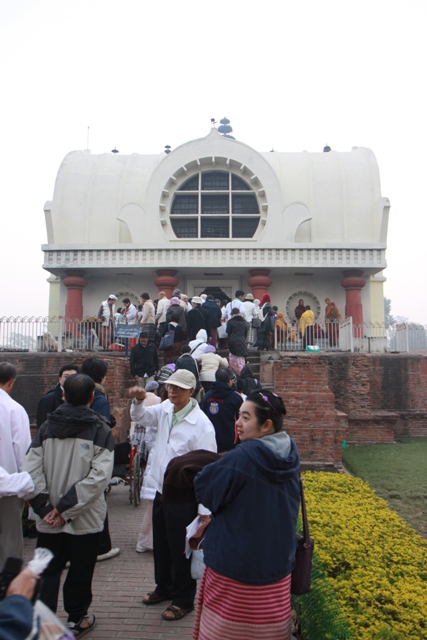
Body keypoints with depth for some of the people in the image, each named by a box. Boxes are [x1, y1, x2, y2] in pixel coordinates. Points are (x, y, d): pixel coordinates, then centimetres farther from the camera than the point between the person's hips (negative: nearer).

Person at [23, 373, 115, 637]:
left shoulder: (47, 427, -2)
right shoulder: (100, 430, -11)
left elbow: (31, 471, -8)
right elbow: (98, 477, -20)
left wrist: (44, 507, -6)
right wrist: (67, 509, -14)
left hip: (48, 520, 2)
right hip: (85, 519, -2)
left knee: (48, 571, 17)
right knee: (80, 571, 17)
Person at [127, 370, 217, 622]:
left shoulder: (201, 424, -23)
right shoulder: (166, 408, -2)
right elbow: (140, 416, 15)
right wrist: (138, 401, -8)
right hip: (161, 490, 7)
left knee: (180, 549, 10)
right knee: (161, 545, 24)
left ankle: (183, 599, 33)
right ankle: (164, 587, 48)